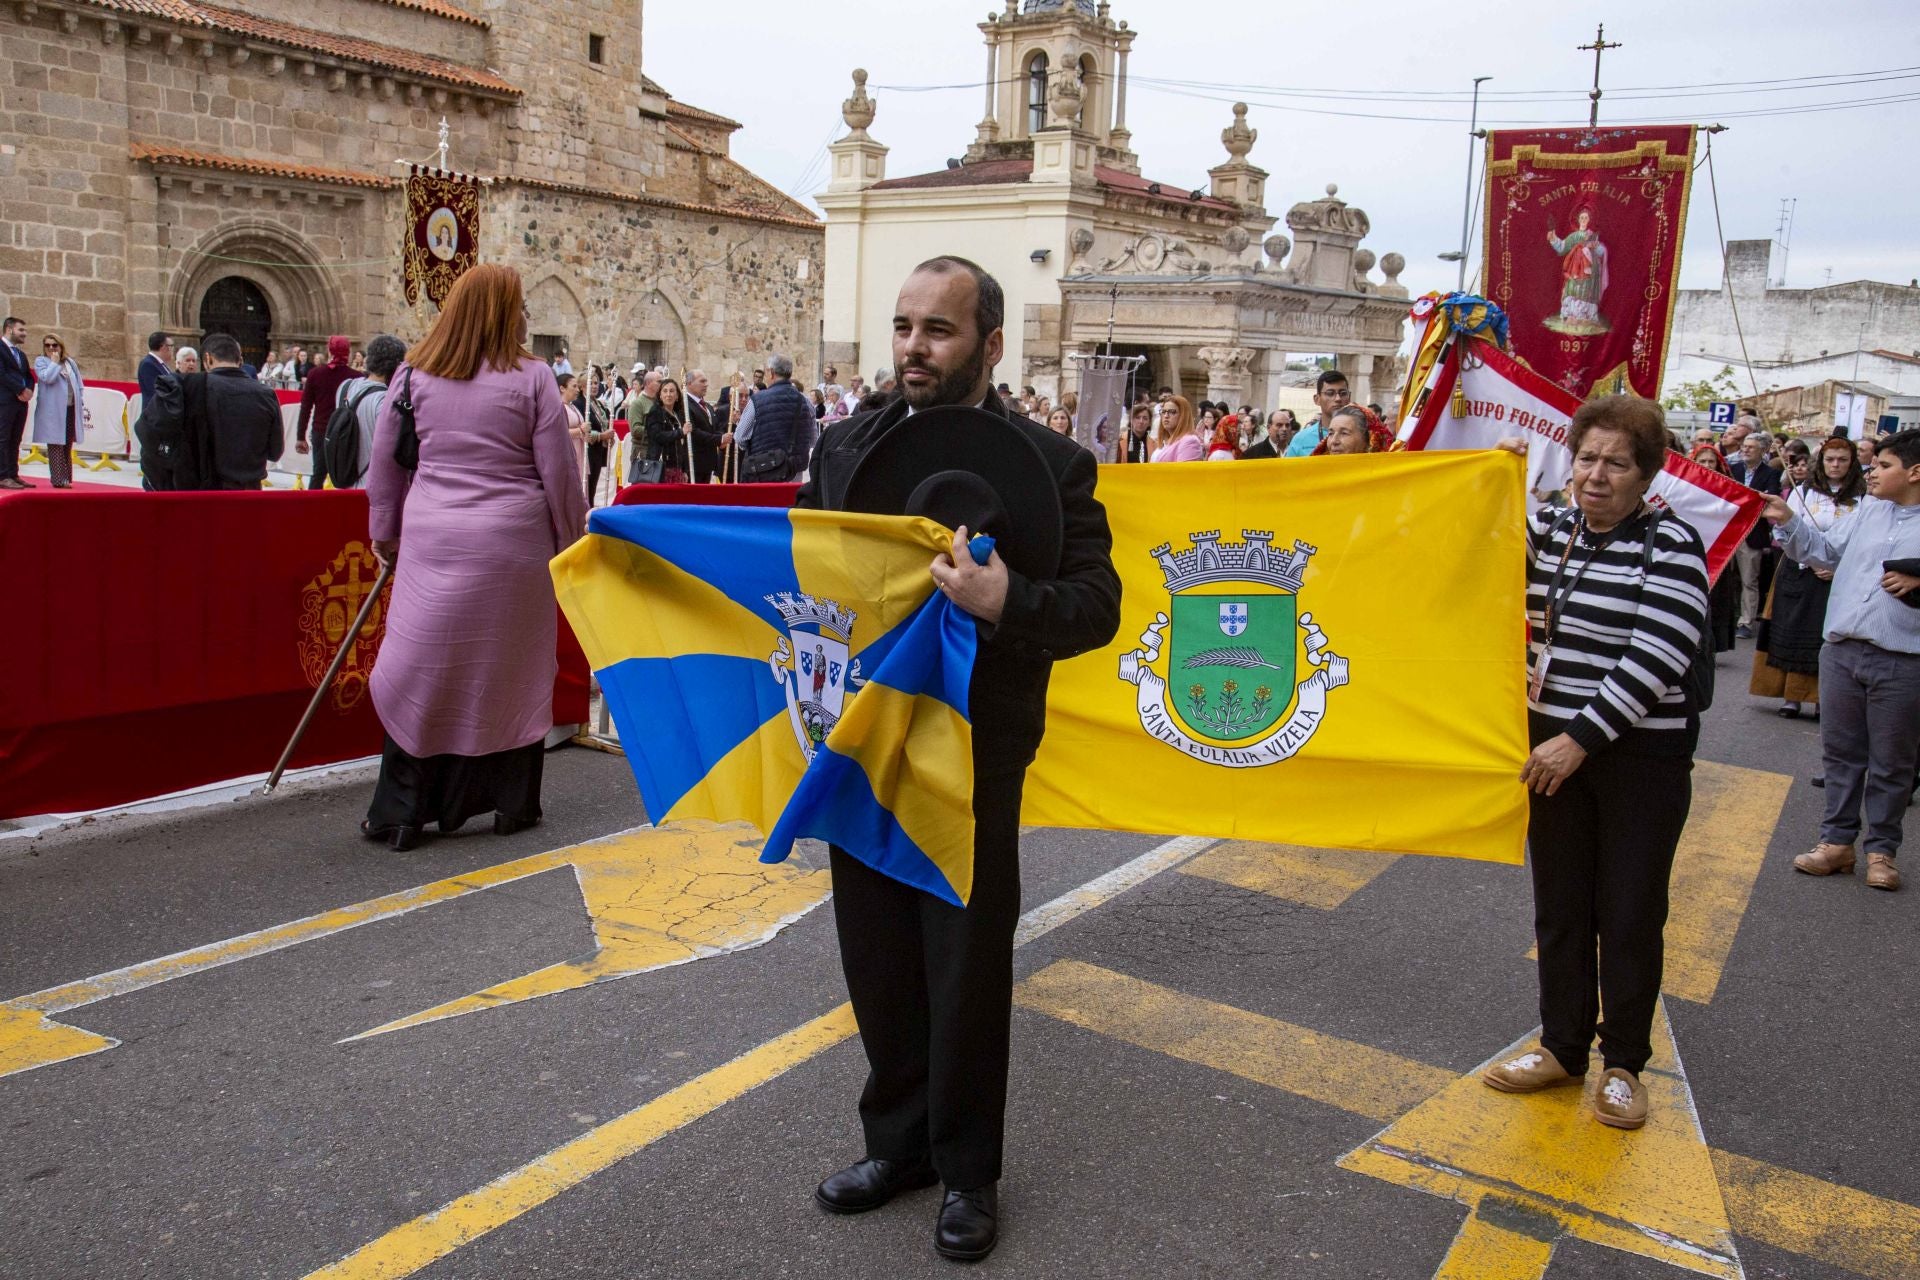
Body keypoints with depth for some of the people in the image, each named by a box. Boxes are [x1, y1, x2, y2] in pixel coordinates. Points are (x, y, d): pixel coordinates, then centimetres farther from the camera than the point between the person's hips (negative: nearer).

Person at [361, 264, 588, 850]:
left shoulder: (414, 375, 4)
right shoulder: (531, 378, -5)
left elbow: (384, 466, 10)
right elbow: (559, 473, -3)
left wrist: (386, 535, 22)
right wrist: (571, 540, 10)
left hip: (433, 544, 2)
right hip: (513, 545, -2)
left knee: (421, 672, 8)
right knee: (514, 671, 10)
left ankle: (400, 812, 12)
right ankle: (514, 803, 19)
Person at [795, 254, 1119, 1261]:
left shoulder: (1050, 463, -8)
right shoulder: (843, 446, 6)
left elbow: (1097, 602, -14)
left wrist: (1006, 603, -31)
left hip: (971, 757, -4)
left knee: (967, 968, 9)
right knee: (877, 959, 16)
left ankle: (965, 1169, 29)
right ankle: (898, 1141, 36)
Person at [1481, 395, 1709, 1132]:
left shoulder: (1672, 547, -11)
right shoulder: (1546, 532, 6)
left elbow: (1656, 660, -20)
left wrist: (1582, 737, -24)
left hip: (1640, 758, -5)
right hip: (1551, 748, 5)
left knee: (1630, 913, 7)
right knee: (1559, 906, 13)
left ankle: (1625, 1064, 23)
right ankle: (1562, 1047, 28)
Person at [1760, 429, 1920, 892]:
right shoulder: (1867, 510, 9)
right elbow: (1825, 549, 13)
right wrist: (1788, 521, 2)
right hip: (1842, 650, 4)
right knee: (1840, 751, 12)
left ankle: (1882, 849, 21)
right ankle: (1837, 840, 23)